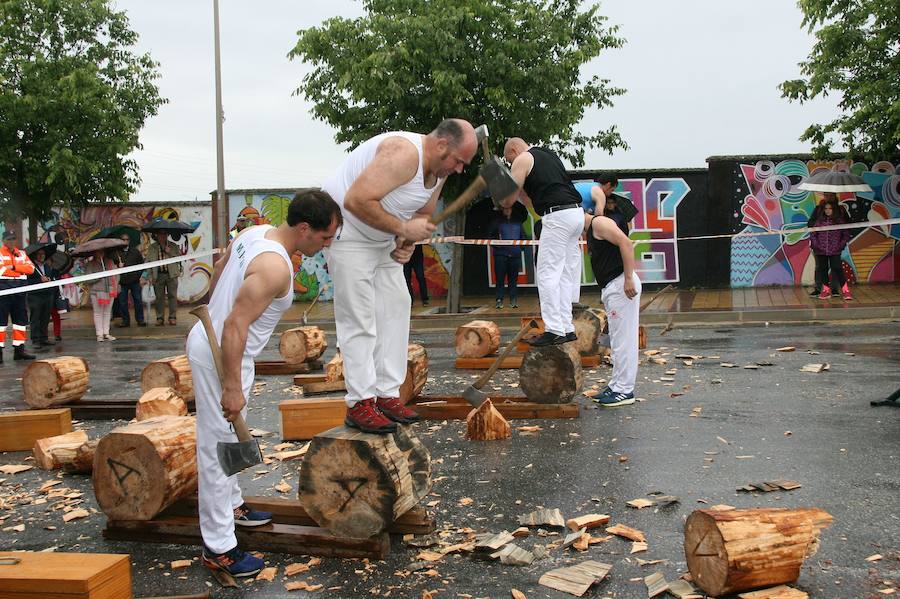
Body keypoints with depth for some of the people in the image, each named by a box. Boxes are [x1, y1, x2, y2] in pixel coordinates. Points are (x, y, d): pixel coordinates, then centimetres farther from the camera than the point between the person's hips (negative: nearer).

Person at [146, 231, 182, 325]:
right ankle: (160, 318, 8)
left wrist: (170, 252, -12)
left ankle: (172, 317, 5)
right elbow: (148, 261, 8)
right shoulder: (152, 247, 10)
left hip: (171, 275, 0)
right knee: (159, 297, 2)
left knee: (173, 296, -1)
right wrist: (150, 276, 0)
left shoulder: (174, 246, 8)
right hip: (158, 275, 0)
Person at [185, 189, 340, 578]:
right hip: (221, 355, -10)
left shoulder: (255, 233, 1)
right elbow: (235, 327, -30)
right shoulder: (275, 267, -28)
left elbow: (219, 269, 19)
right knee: (218, 447, -3)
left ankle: (231, 505, 44)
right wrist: (232, 386, -25)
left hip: (211, 338, 10)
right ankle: (218, 548, 5)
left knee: (229, 436, 25)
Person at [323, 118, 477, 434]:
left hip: (381, 237, 10)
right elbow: (356, 201, -34)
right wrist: (403, 229, -28)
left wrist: (405, 245, -4)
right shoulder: (403, 153, -29)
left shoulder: (439, 170, 2)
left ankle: (387, 394, 12)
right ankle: (360, 404, -5)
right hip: (345, 228, -10)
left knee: (395, 307, 6)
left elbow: (421, 215, 16)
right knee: (358, 317, -10)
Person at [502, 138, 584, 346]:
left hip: (557, 216, -9)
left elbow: (508, 200, 0)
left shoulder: (522, 159, 1)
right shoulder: (549, 155, 25)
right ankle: (567, 329, 12)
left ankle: (554, 330, -9)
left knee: (547, 274, -6)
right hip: (576, 212, 9)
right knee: (565, 275, 11)